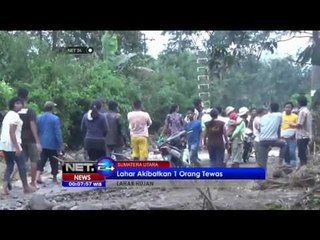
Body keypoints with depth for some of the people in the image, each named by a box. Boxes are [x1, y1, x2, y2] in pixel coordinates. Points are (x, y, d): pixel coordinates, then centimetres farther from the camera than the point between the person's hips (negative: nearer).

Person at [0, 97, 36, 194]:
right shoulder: (15, 116, -12)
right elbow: (12, 132, -20)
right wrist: (17, 147, -21)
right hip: (12, 144, -9)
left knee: (9, 165, 12)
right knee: (22, 165, 3)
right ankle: (26, 187, 12)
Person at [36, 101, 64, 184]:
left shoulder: (38, 118, 4)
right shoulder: (55, 118, -12)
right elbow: (58, 133, -13)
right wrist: (60, 146, -9)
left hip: (41, 144, 4)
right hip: (52, 144, -4)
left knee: (41, 161, 5)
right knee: (54, 162, 10)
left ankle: (38, 176, -12)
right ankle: (54, 178, 20)